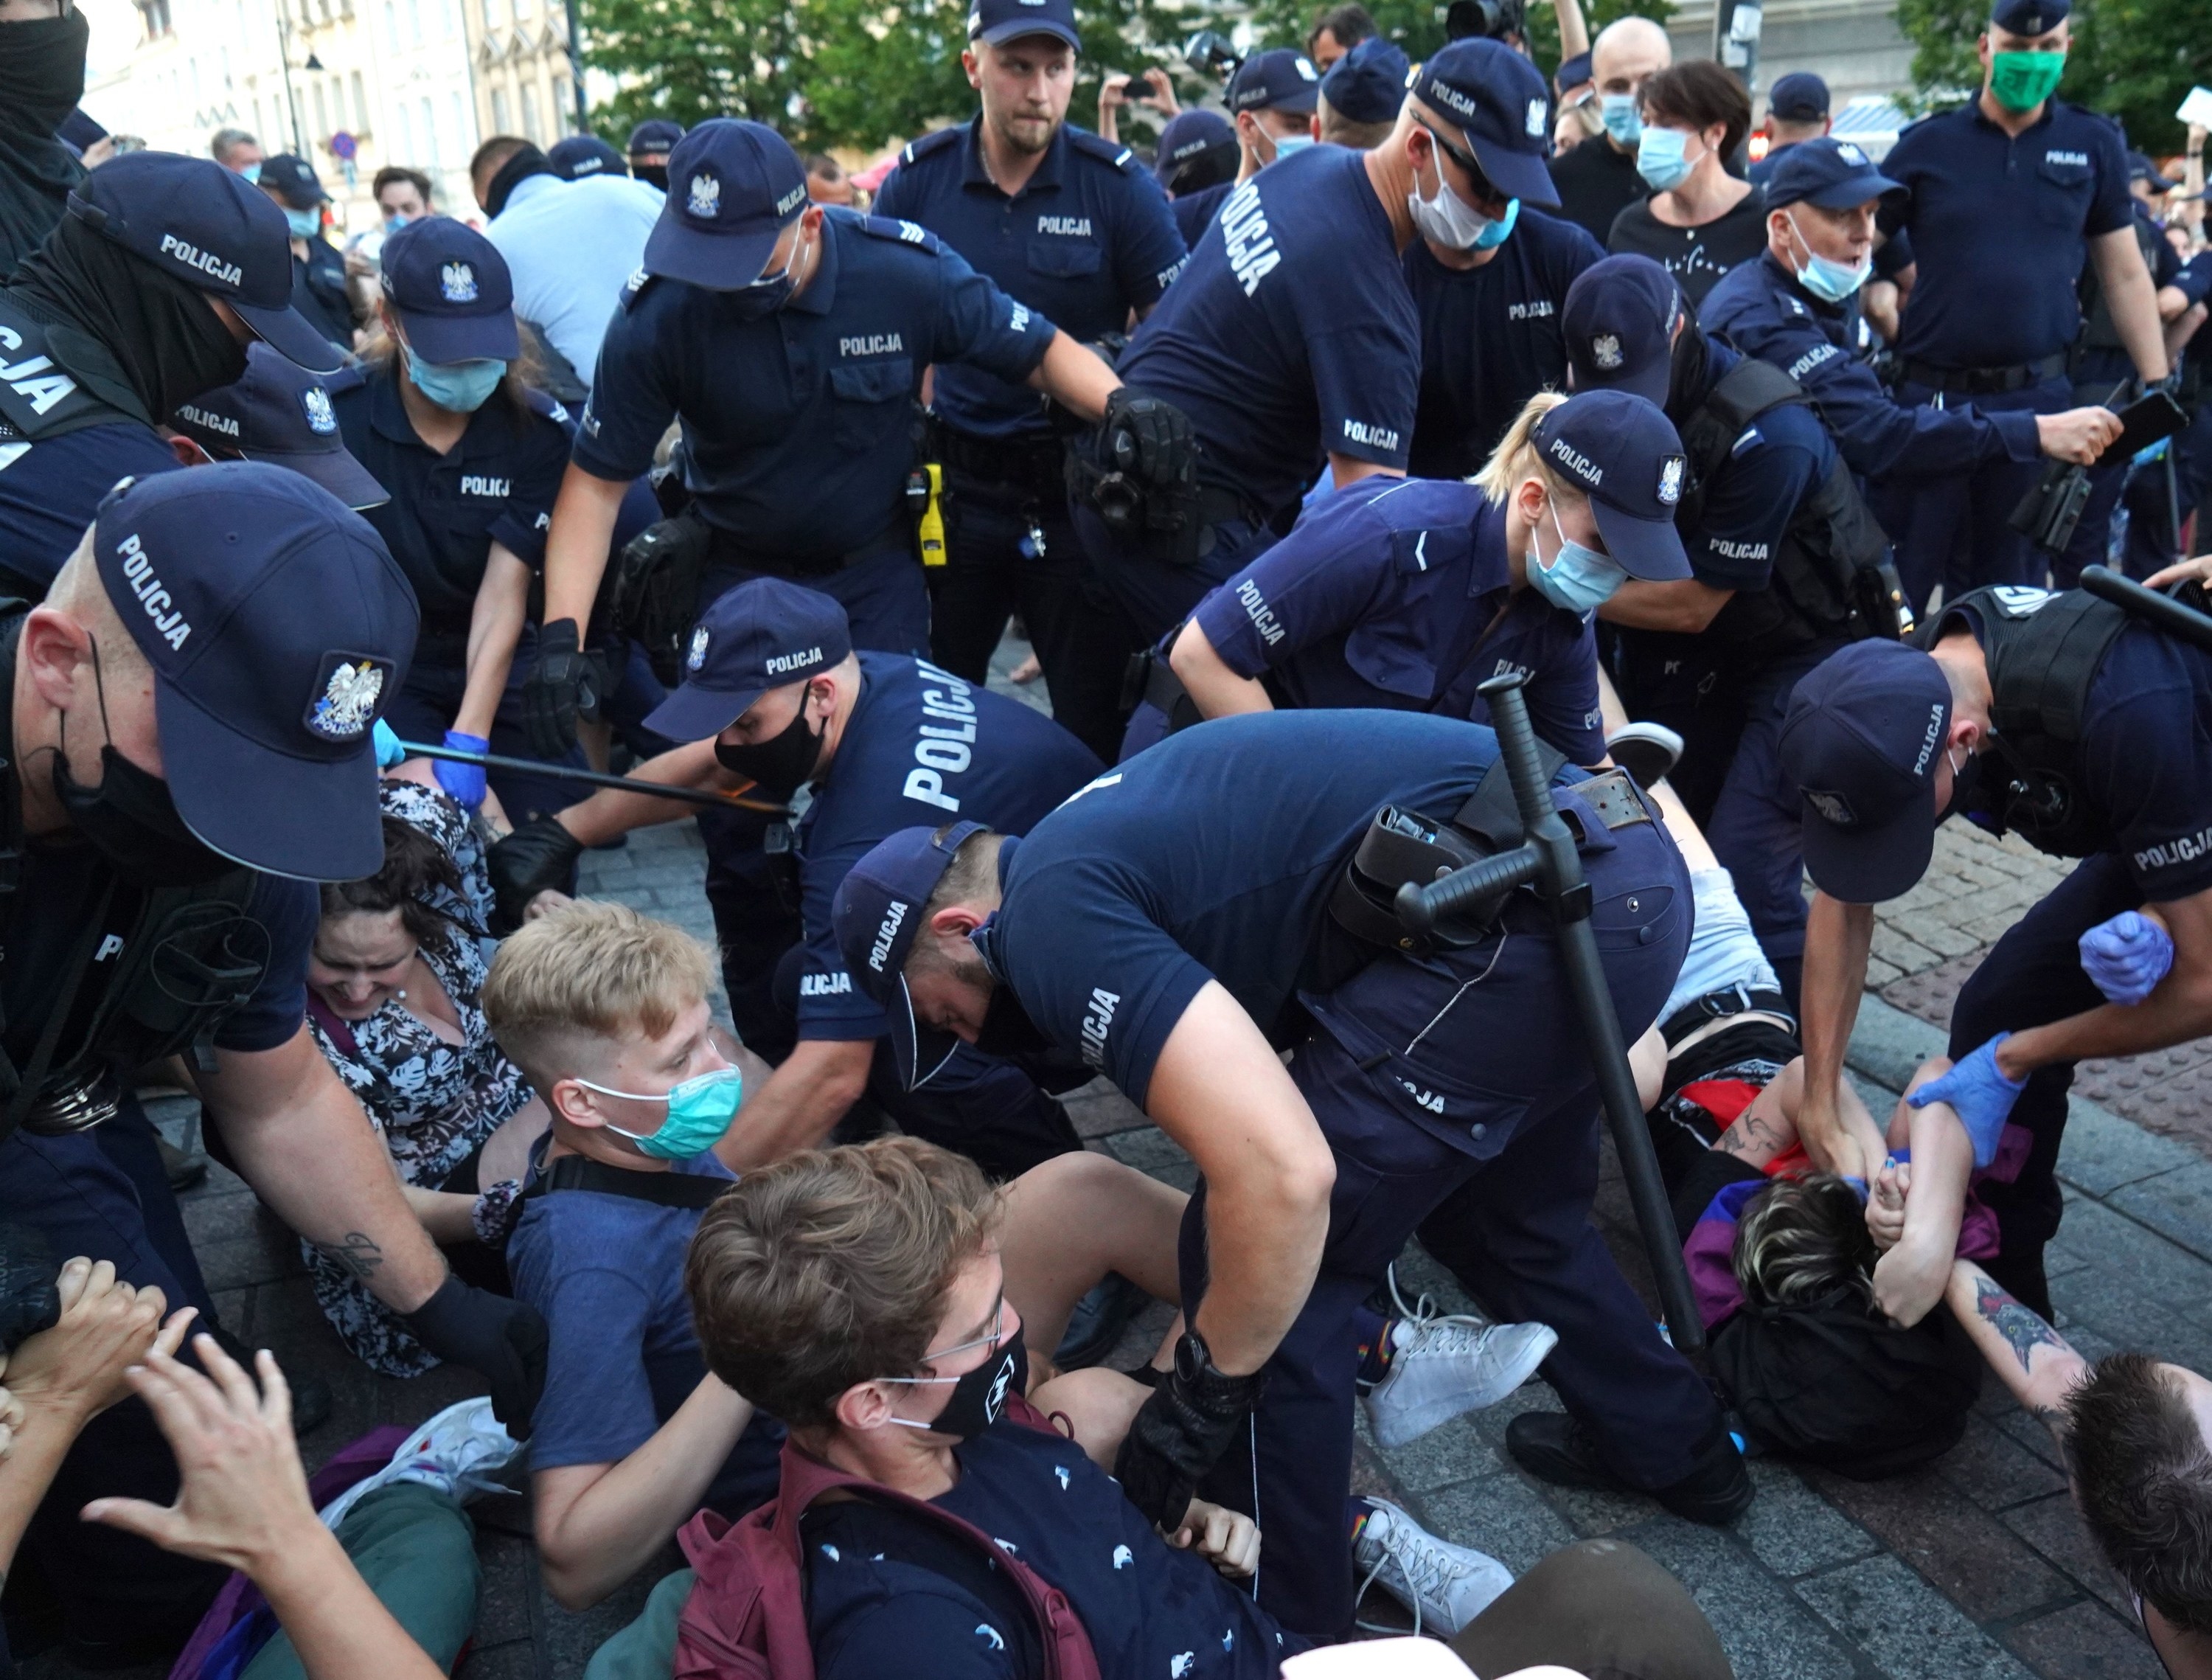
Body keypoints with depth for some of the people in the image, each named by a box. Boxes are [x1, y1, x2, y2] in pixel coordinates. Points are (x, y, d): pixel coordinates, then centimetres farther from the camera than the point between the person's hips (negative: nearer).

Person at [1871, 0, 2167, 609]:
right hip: (1930, 396, -2)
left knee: (2009, 584, 11)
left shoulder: (2094, 145, 7)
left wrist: (2157, 388, 5)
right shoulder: (1927, 144, 2)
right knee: (1898, 583, 3)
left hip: (2038, 399, 2)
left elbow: (2125, 275, 9)